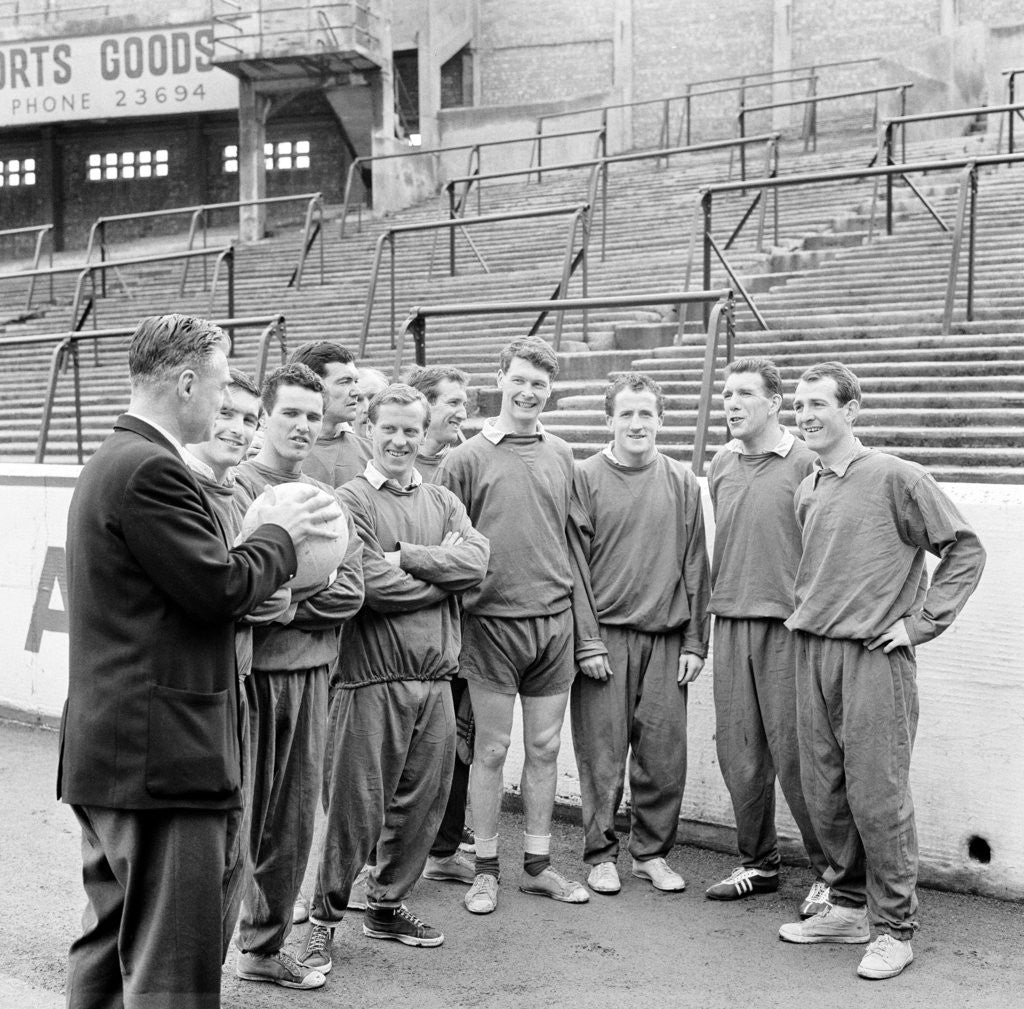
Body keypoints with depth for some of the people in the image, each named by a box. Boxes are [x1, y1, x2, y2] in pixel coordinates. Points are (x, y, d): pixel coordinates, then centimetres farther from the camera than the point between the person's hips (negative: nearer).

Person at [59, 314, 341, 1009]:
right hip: (162, 755, -11)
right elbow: (222, 586, -19)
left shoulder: (112, 463, 16)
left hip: (109, 749, 11)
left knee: (111, 942, 20)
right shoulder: (151, 470, -18)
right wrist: (281, 534, -2)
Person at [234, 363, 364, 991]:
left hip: (310, 673, 5)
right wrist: (312, 583, -17)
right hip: (245, 671, -5)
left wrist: (288, 603, -12)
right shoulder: (230, 487, -5)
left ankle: (266, 947, 26)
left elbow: (351, 590, 3)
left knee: (293, 821, 12)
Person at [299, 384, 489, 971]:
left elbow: (478, 560, -3)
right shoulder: (352, 500, -3)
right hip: (373, 677, -5)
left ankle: (388, 905, 29)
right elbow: (370, 584, -16)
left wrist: (406, 557, -13)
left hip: (435, 678, 6)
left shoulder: (444, 502, 14)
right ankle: (325, 918, 14)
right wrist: (444, 573, -4)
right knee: (358, 807, -1)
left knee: (423, 802, 12)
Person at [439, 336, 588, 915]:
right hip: (492, 622, -3)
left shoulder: (562, 456, 10)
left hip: (554, 620, 4)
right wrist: (456, 604, -6)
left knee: (545, 747, 10)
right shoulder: (468, 459, -2)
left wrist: (580, 612, 12)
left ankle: (538, 863, 22)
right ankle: (487, 868, 15)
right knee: (492, 749, 4)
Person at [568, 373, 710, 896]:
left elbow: (695, 565, 9)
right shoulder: (585, 477, 0)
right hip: (604, 636, -2)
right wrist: (587, 640, -8)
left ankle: (652, 852, 19)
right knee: (602, 754, 2)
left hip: (666, 639, 2)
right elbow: (575, 564, -2)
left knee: (664, 755, 4)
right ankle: (601, 854, 15)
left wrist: (695, 642, 3)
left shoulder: (682, 483, 8)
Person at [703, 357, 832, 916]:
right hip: (730, 621, 6)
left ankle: (831, 870, 11)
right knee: (737, 751, 9)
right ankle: (757, 864, 24)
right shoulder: (721, 466, 12)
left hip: (788, 624, -6)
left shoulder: (806, 463, -7)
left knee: (794, 751, -4)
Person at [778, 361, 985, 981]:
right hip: (812, 653, 7)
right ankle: (850, 906, 25)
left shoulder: (897, 478, -6)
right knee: (823, 792, 10)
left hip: (875, 657, -6)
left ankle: (895, 928, 9)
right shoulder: (807, 489, 13)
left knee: (877, 796, -4)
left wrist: (921, 623, -8)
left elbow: (965, 550, -5)